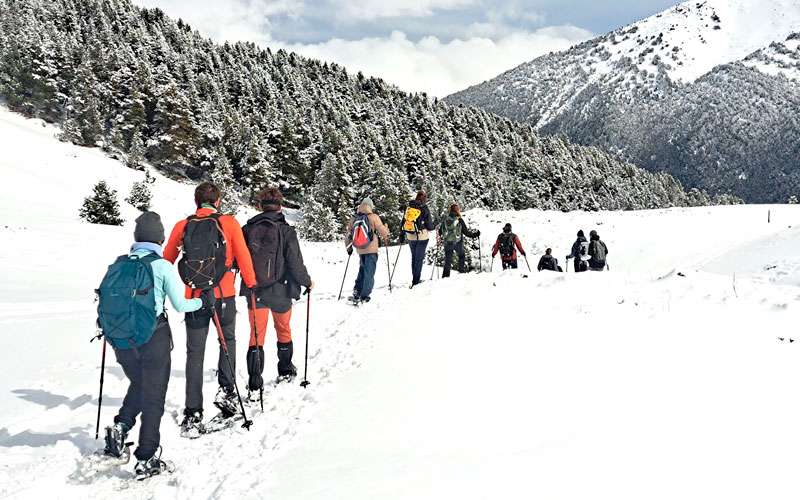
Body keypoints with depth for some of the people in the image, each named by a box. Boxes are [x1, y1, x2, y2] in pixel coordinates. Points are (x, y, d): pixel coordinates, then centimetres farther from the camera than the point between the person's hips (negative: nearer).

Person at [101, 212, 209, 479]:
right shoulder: (162, 266, -10)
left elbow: (104, 297, 8)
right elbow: (180, 305, -7)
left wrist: (106, 326, 27)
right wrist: (203, 301, 13)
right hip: (154, 338, -4)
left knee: (137, 385, 29)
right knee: (153, 397, 7)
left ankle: (120, 427, 8)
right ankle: (146, 460, 7)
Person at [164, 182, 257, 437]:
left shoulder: (182, 226, 4)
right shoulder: (229, 223, -2)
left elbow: (166, 261, 10)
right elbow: (243, 256, -3)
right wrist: (252, 284, 8)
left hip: (193, 297, 1)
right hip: (224, 295, -1)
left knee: (195, 354, 5)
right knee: (228, 340, 24)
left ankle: (193, 414, 2)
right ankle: (226, 391, 13)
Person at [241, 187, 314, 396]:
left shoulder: (248, 229, -3)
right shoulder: (285, 230, -13)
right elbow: (295, 263, -12)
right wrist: (307, 281, 5)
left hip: (254, 290, 2)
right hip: (280, 290, -1)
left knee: (256, 335, 4)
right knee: (283, 330, 20)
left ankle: (255, 384, -4)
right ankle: (285, 371, 38)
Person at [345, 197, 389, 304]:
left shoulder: (354, 219, 4)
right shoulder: (373, 217, -10)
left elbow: (348, 234, 10)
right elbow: (383, 231, -9)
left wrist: (349, 247, 24)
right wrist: (386, 238, 13)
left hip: (360, 250, 5)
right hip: (371, 249, -5)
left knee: (362, 270, 21)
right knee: (369, 273, 2)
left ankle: (356, 292, 13)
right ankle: (364, 296, 0)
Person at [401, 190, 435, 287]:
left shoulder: (409, 207, 3)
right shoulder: (424, 209, -10)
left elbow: (403, 222, 10)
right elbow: (429, 225, -5)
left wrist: (402, 234, 20)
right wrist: (432, 227, 17)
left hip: (410, 237, 5)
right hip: (422, 237, -5)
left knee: (414, 257, 16)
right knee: (419, 258, 0)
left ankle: (415, 279, 24)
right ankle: (416, 281, -2)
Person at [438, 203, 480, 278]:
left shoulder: (445, 219, 1)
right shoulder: (459, 220, -11)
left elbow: (440, 230, 12)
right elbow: (466, 231, -7)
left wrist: (440, 237, 32)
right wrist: (475, 234, 7)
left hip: (447, 242, 3)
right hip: (457, 242, -3)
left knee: (448, 259, 10)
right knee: (462, 256, 21)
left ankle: (445, 275, 4)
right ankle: (462, 271, 17)